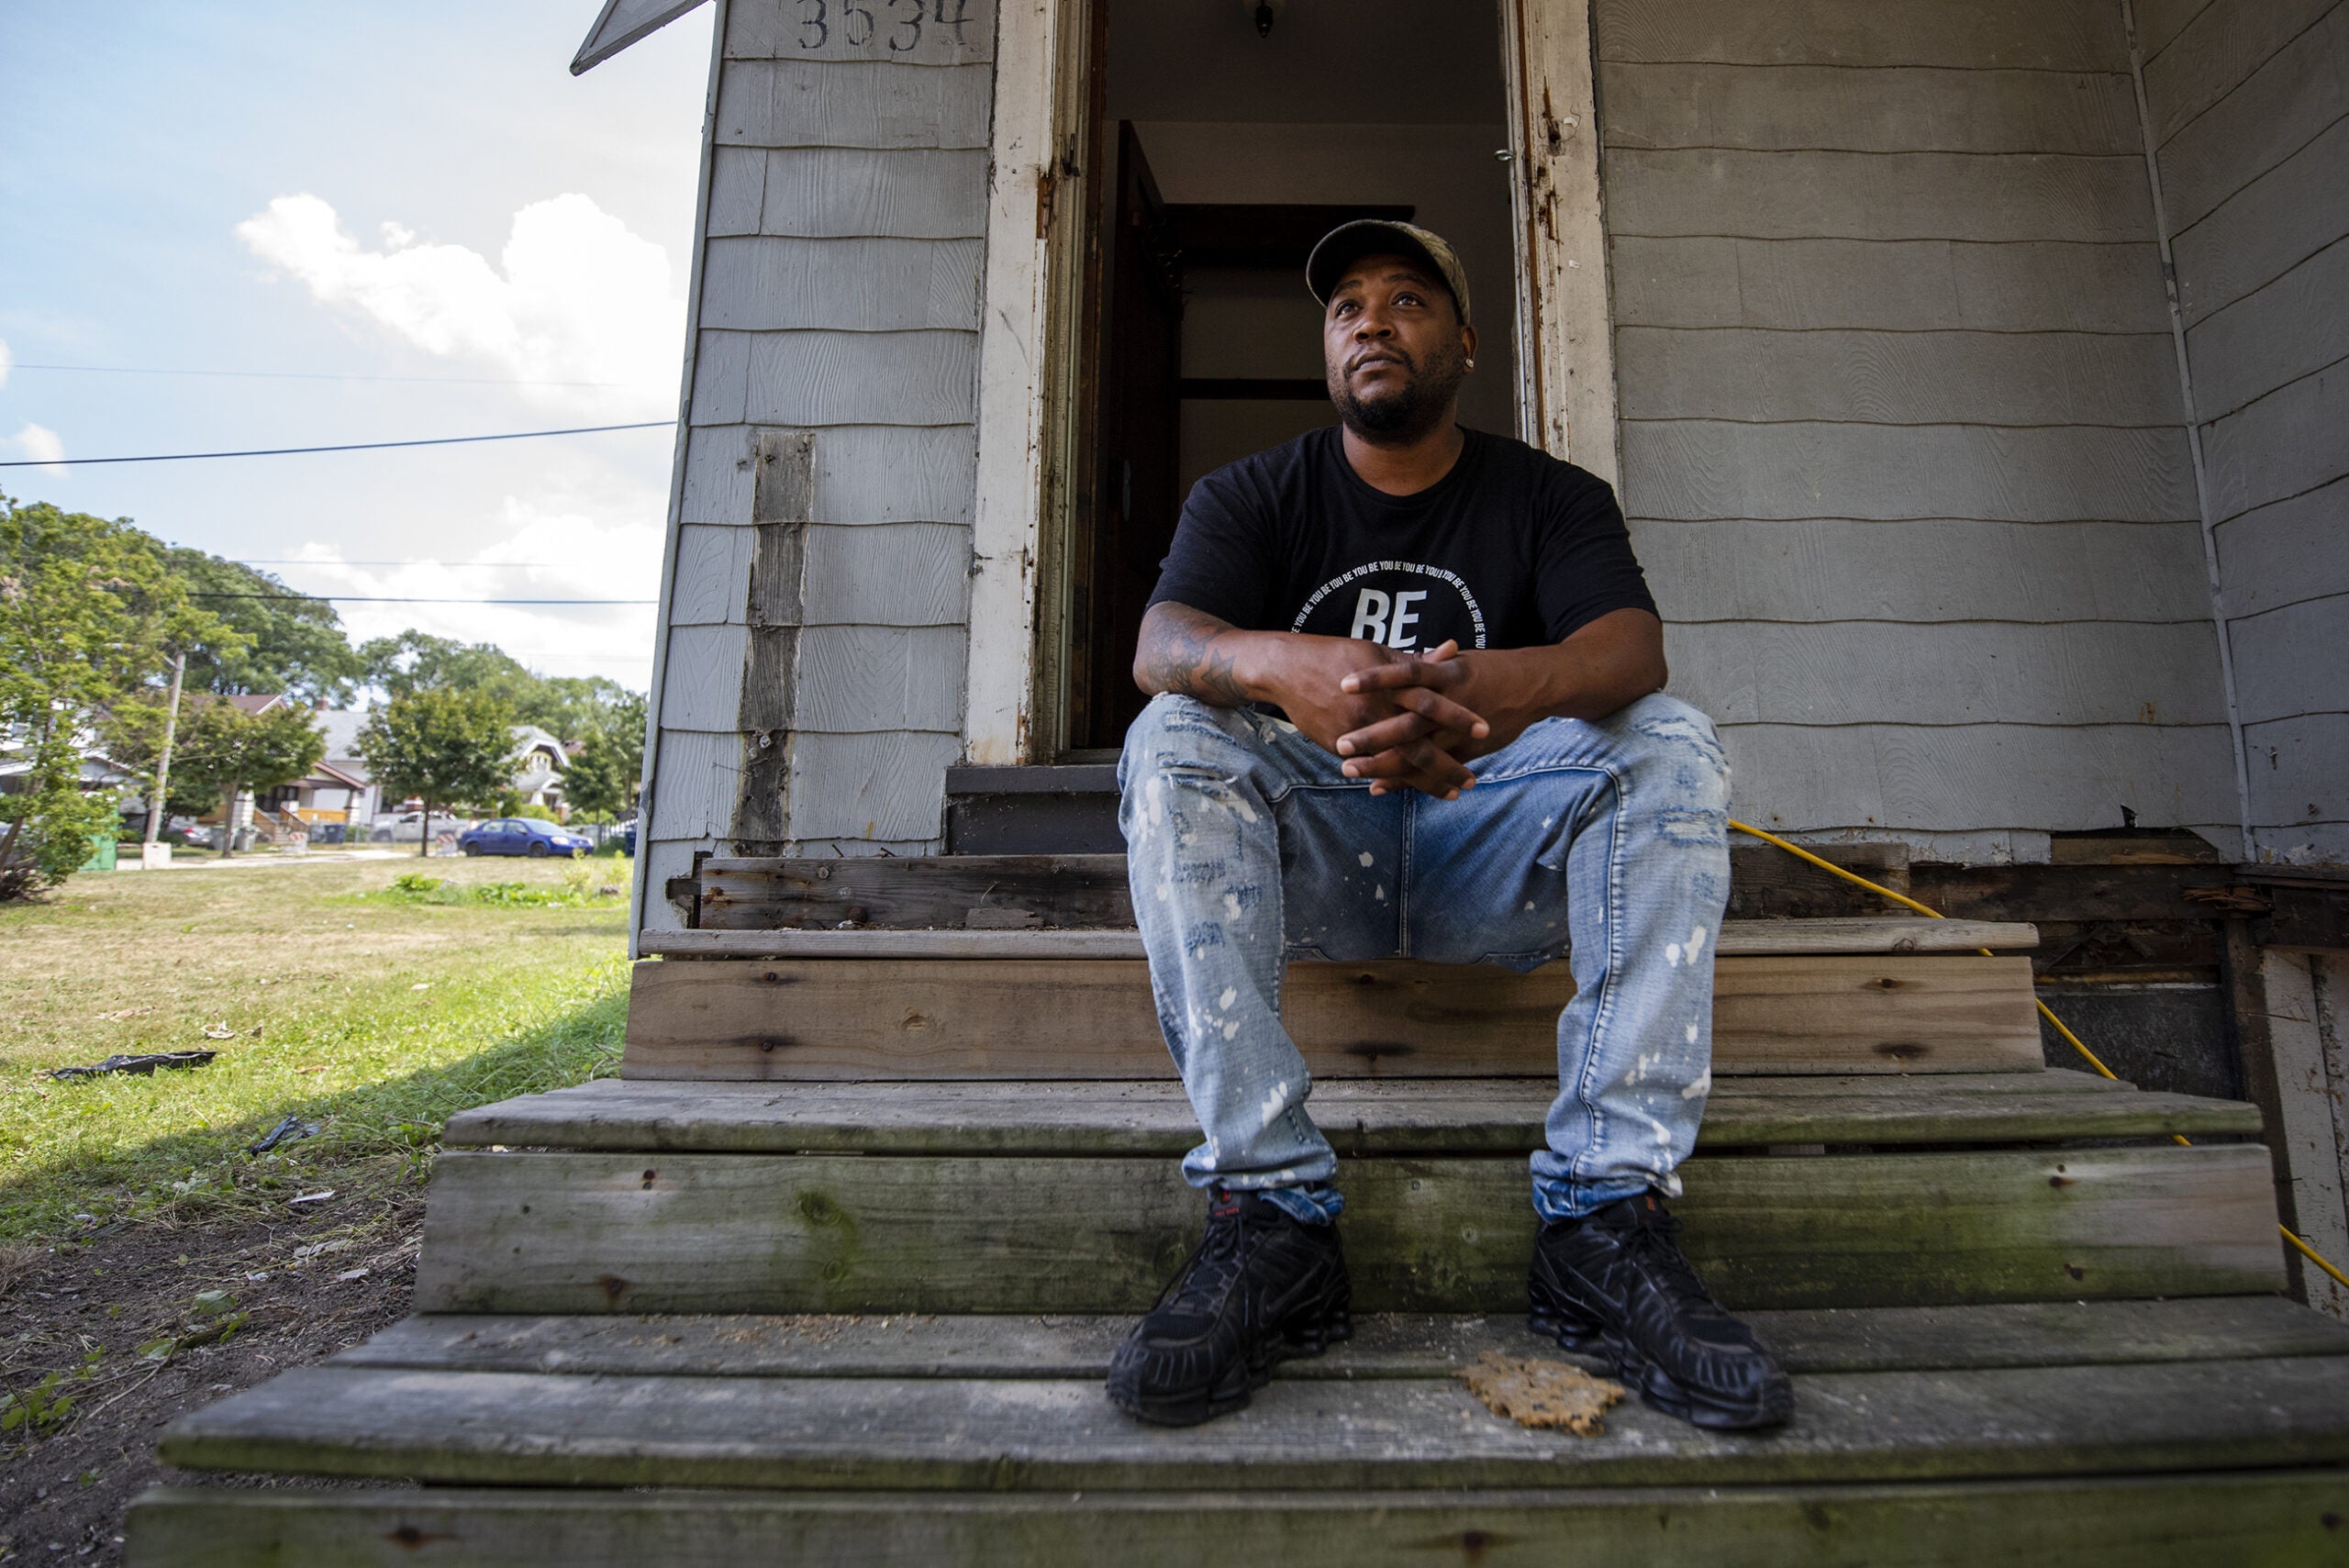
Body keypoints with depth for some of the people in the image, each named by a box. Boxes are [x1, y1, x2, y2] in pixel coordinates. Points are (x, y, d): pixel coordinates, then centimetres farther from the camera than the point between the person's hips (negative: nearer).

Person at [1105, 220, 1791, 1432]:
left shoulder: (1551, 498, 7)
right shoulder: (1251, 497, 6)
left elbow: (1633, 645, -14)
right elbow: (1161, 643, -15)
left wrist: (1514, 683, -40)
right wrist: (1288, 668, -40)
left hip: (1495, 855, 1)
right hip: (1312, 858, 0)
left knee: (1672, 746, -22)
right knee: (1172, 742, -27)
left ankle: (1605, 1209, -25)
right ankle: (1270, 1211, -30)